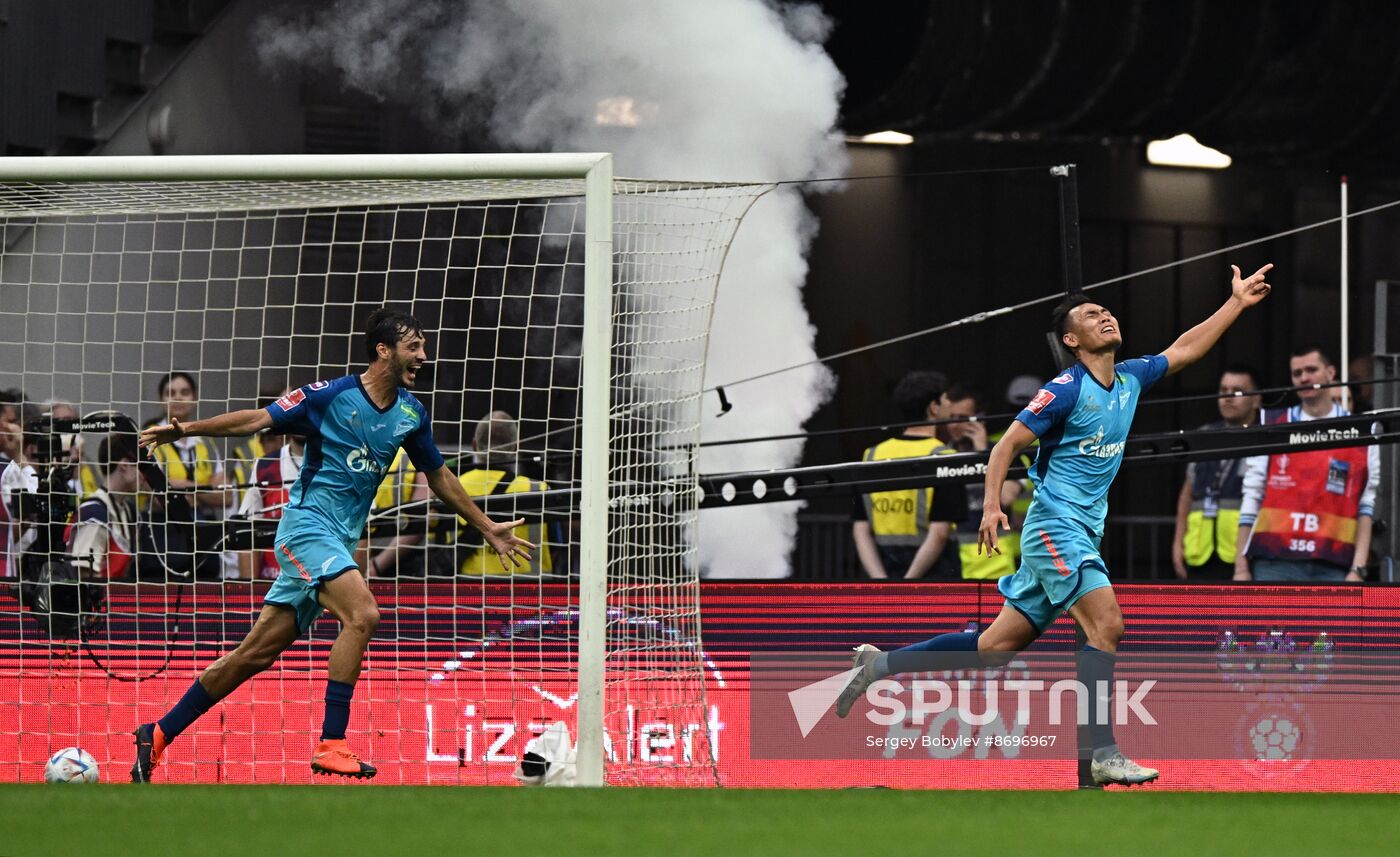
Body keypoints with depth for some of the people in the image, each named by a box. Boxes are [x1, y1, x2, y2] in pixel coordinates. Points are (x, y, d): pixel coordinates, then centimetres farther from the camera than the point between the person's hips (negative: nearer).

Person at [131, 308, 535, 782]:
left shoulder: (411, 414, 9)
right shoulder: (331, 395, -9)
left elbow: (439, 476, 24)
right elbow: (257, 420, -7)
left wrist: (487, 527, 27)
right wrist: (184, 430, -16)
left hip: (340, 542, 7)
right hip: (307, 524, -7)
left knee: (255, 654, 5)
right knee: (362, 614, -28)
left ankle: (158, 734, 13)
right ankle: (331, 744, -26)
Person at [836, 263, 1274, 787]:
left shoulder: (1130, 380, 12)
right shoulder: (1067, 390, -10)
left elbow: (1184, 350, 25)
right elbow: (1007, 444, -9)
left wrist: (1237, 302, 21)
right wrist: (991, 506, -20)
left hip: (1083, 533, 8)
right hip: (1056, 526, -8)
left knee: (997, 647, 8)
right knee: (1107, 626, -20)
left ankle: (880, 664, 17)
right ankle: (1102, 755, -23)